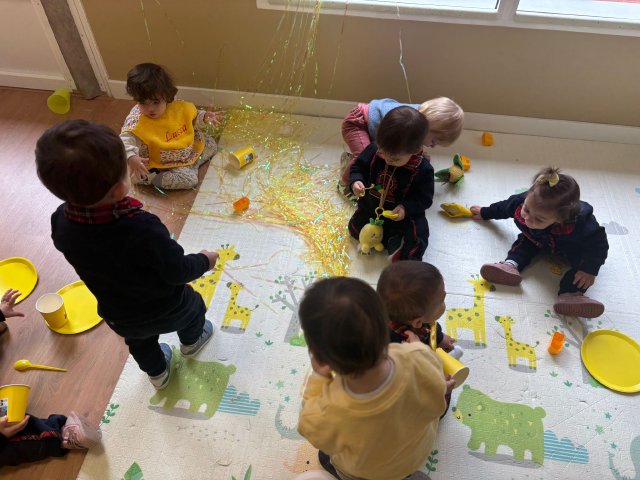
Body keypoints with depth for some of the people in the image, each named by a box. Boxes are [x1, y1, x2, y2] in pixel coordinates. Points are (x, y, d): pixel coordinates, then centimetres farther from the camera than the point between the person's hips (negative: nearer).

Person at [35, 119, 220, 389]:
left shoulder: (61, 223, -26)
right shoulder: (142, 228, -43)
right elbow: (178, 271, -29)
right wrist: (205, 261, -10)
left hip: (119, 317, 4)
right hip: (167, 309, -3)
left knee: (140, 342, 35)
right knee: (192, 307, 31)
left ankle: (157, 374, 62)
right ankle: (191, 341, 61)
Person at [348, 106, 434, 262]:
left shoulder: (422, 169, -26)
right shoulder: (374, 150, -18)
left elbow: (424, 197, -16)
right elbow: (358, 166, -3)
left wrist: (406, 208, -33)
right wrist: (356, 181, -25)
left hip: (402, 215, -4)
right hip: (370, 207, 5)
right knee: (355, 228, 3)